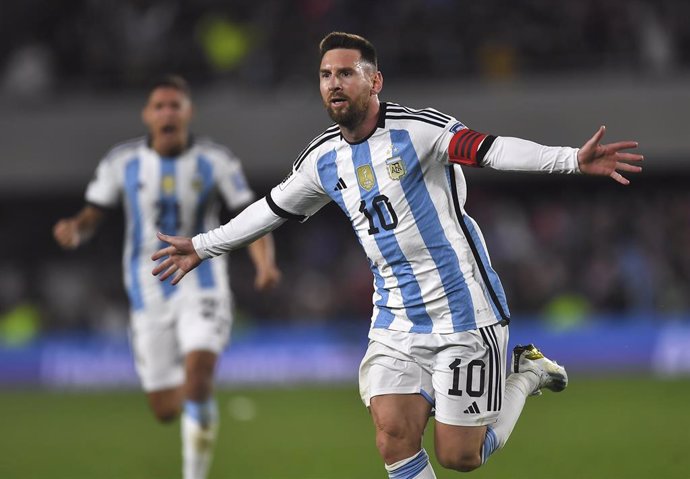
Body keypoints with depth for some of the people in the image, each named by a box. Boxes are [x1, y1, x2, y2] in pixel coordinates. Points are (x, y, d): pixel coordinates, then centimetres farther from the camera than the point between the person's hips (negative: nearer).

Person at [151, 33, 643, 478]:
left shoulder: (416, 128, -14)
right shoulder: (323, 159, 6)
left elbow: (490, 148, -28)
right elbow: (273, 208, 23)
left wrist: (572, 159, -44)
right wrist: (203, 247, 32)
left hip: (463, 312, -5)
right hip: (395, 322, 5)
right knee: (394, 436, -11)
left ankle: (528, 373, 24)